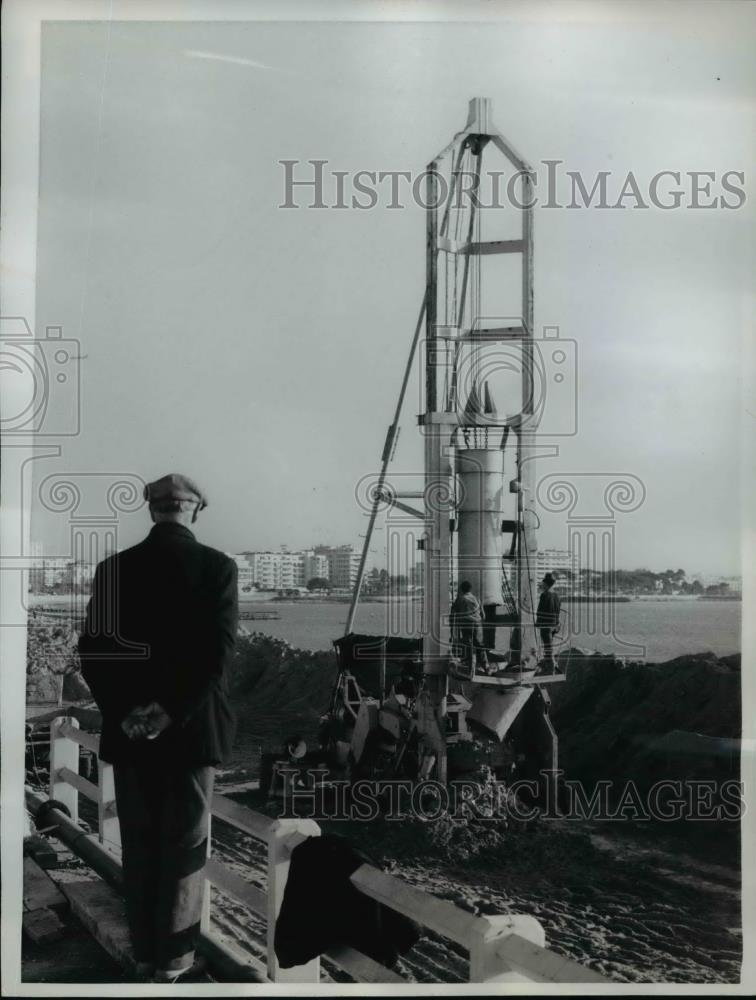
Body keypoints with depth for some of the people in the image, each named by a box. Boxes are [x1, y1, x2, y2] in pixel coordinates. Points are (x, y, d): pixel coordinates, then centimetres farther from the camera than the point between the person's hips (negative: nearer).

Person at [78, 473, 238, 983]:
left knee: (138, 845, 16)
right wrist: (173, 712, -16)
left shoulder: (114, 567, -1)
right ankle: (173, 954, 20)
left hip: (129, 728, 3)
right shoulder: (217, 566, -9)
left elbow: (93, 651, -6)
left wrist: (124, 712, -6)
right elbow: (219, 653, -18)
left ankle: (144, 950, 28)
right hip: (192, 728, -2)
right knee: (185, 844, 11)